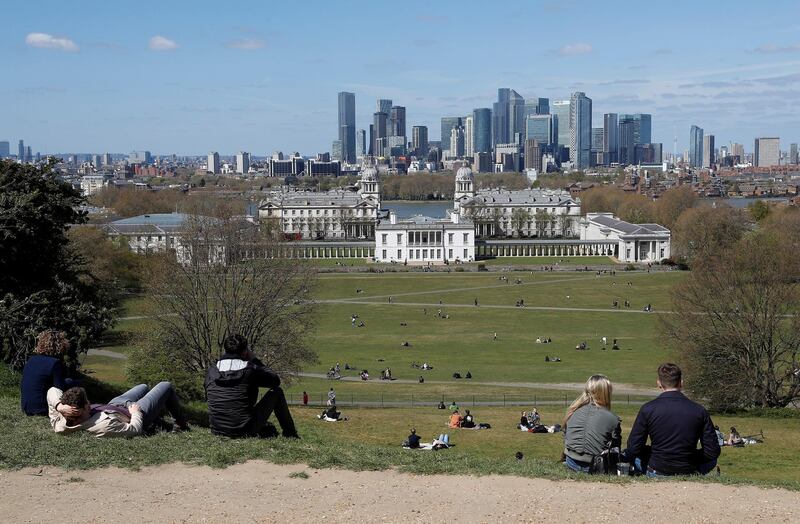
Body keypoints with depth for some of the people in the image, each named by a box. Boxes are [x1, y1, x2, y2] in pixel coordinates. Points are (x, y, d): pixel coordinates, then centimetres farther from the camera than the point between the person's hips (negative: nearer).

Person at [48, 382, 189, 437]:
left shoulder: (61, 425, -31)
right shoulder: (104, 426, -49)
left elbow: (52, 391, -21)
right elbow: (135, 429, -33)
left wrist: (59, 406, -40)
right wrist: (135, 412, -15)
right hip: (137, 413, -7)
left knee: (143, 387, 33)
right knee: (166, 386, 17)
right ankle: (180, 424, 42)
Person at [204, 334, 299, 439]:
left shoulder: (211, 370, 1)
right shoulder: (251, 369, -10)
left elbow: (207, 397, 17)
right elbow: (276, 380, 8)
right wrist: (254, 360, 11)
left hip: (218, 431, 5)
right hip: (245, 431, -5)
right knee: (277, 392, 16)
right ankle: (290, 434, 24)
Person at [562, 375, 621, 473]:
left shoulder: (573, 411, 1)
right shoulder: (612, 419, -10)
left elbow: (565, 438, 12)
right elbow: (616, 448, 0)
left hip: (571, 464, 5)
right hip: (593, 468, -5)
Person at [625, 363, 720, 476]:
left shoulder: (648, 409, -10)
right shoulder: (699, 411, -7)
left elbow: (633, 449, -7)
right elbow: (713, 452, -4)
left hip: (656, 474, -1)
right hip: (689, 473, 1)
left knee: (629, 454, 28)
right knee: (712, 459, 32)